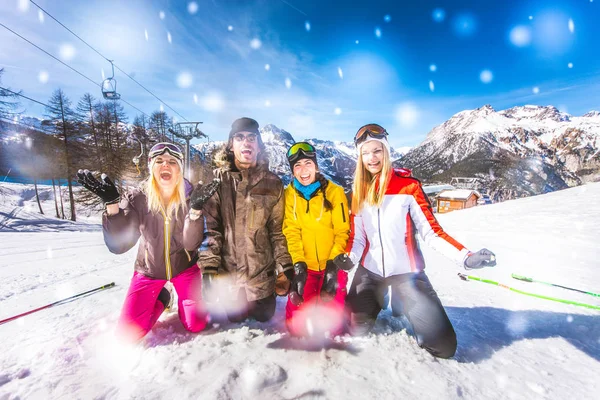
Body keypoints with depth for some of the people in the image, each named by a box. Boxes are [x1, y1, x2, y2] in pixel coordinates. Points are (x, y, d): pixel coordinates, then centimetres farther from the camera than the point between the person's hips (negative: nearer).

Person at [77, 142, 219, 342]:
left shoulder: (189, 197, -16)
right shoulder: (137, 198, -16)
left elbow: (190, 244, -25)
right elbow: (118, 245, -25)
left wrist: (195, 208, -41)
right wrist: (111, 203, -37)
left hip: (184, 266, 0)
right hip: (149, 269, 1)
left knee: (196, 325, -5)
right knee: (128, 333, -3)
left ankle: (182, 299, 27)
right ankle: (161, 299, 25)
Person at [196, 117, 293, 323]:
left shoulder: (272, 183, -3)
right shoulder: (217, 180, -8)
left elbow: (277, 230, -1)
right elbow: (209, 228, -13)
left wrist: (284, 269, -3)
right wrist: (209, 269, -19)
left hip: (262, 271, 1)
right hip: (228, 271, -1)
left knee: (264, 316, 18)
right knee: (236, 318, 18)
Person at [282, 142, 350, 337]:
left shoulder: (334, 191, -8)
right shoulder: (290, 194, 0)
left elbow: (343, 231, -7)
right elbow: (291, 232, -4)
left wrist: (334, 262, -16)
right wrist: (298, 262, -15)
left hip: (332, 264, -1)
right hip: (305, 265, 2)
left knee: (330, 318, -2)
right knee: (296, 316, 0)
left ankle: (330, 340, 29)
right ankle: (296, 336, 32)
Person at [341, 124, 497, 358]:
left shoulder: (408, 185, -10)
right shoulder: (358, 191, 1)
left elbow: (431, 231, -11)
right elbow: (357, 237, 2)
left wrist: (465, 257, -25)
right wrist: (349, 258, -17)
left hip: (406, 272, -2)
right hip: (369, 271, 3)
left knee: (444, 347, -2)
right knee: (356, 331, 12)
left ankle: (400, 303, 24)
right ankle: (379, 302, 40)